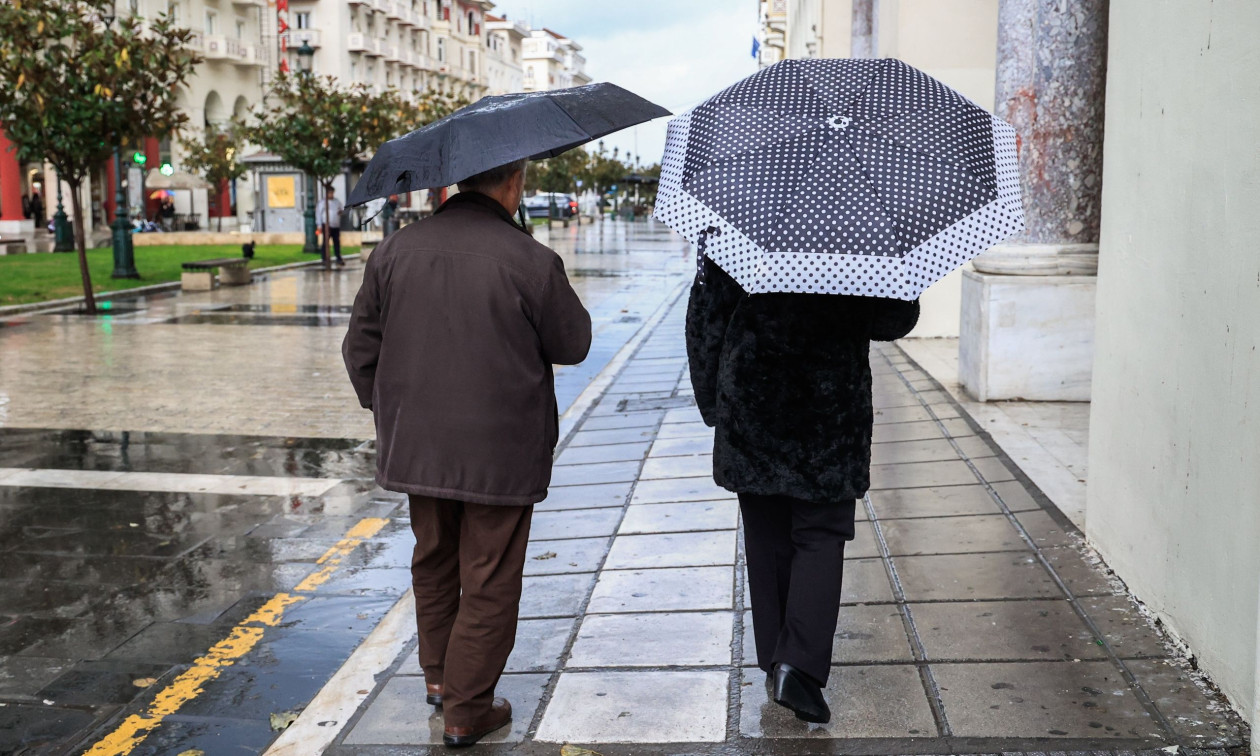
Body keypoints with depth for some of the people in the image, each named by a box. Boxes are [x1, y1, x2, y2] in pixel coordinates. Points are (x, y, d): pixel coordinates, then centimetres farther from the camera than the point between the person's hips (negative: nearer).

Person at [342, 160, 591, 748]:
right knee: (488, 583, 8)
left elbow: (360, 347, 6)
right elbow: (572, 345, -2)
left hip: (417, 448, 5)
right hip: (502, 456, -5)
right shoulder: (530, 262, -15)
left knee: (433, 561, 24)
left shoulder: (395, 251, 0)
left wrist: (387, 411, 19)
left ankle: (437, 674, 40)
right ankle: (466, 710, 17)